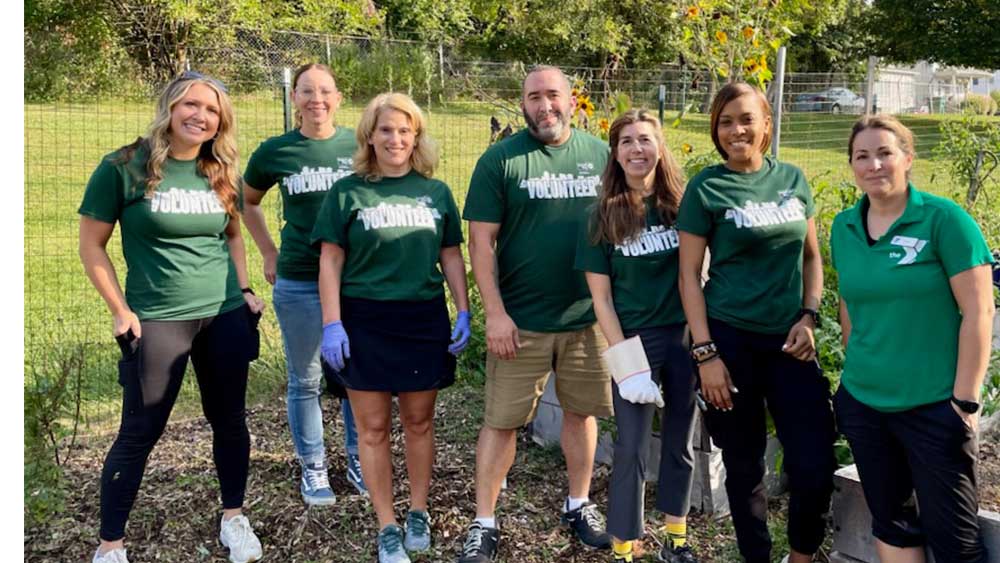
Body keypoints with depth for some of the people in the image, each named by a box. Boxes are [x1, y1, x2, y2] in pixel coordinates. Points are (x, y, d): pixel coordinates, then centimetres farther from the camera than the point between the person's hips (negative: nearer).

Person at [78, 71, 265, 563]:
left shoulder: (221, 173, 5)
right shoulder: (123, 167, -9)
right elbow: (91, 244, -4)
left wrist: (244, 289, 8)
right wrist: (121, 311, -8)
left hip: (226, 315, 4)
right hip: (157, 320, -4)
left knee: (229, 419, 13)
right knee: (140, 431, 2)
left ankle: (233, 517, 31)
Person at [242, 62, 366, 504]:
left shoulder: (358, 146, -2)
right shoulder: (275, 151, -1)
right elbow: (247, 202, 16)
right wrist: (269, 254, 10)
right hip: (298, 283, 0)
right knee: (305, 381, 9)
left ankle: (358, 460, 29)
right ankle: (312, 468, 25)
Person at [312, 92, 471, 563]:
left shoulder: (436, 192, 5)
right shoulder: (348, 192, -2)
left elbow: (451, 256, 10)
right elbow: (330, 261, -3)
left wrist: (463, 312, 3)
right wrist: (332, 324, -9)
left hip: (424, 320, 2)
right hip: (364, 321, -2)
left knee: (419, 421, 12)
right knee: (373, 428, 5)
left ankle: (418, 513, 29)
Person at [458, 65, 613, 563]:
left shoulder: (602, 155, 4)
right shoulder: (500, 160, -5)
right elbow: (481, 242, -7)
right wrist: (494, 313, -13)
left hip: (590, 316, 3)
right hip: (520, 319, -3)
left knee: (581, 412, 14)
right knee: (501, 421, 3)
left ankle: (579, 504, 33)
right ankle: (484, 523, 15)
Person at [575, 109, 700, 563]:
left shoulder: (683, 204, -2)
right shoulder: (603, 217, -4)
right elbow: (600, 295, -5)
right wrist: (626, 361, -11)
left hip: (685, 336, 2)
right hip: (634, 339, -2)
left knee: (680, 442, 13)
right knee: (631, 450, 1)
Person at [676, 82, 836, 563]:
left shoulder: (792, 179, 7)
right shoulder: (705, 188, -5)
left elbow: (811, 255, 15)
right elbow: (689, 275, -5)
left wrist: (808, 317, 0)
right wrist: (705, 354, -11)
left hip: (789, 340, 3)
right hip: (731, 339, -3)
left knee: (815, 465, -1)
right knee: (744, 466, 8)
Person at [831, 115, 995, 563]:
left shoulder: (943, 219, -12)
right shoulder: (843, 227, 4)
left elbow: (978, 312, -13)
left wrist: (965, 402, -15)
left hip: (934, 407, -5)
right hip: (862, 404, 5)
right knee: (891, 523, 16)